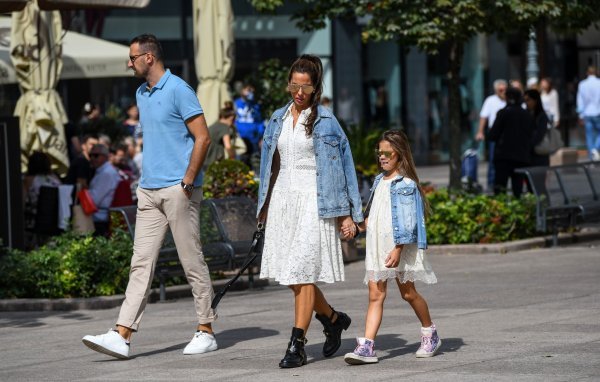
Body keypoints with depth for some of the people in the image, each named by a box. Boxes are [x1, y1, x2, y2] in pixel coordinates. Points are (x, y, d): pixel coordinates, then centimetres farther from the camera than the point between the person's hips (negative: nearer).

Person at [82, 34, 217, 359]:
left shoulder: (178, 90, -10)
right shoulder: (141, 94, 16)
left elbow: (202, 138, -13)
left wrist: (187, 181, -15)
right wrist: (148, 175, 16)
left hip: (178, 190, -8)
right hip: (149, 191, 8)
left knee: (192, 261, 0)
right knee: (141, 262, 1)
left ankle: (206, 332, 9)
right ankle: (122, 335, -5)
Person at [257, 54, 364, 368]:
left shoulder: (324, 121, -3)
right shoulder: (278, 119, 12)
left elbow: (343, 164, -4)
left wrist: (347, 213, -7)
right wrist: (264, 207, 17)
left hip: (313, 201, -5)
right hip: (283, 199, 6)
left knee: (304, 274, -9)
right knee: (291, 276, 5)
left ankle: (297, 345, -7)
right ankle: (334, 319, 29)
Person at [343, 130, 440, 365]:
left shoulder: (406, 184, -10)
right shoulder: (379, 181, 14)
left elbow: (407, 221, -15)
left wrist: (398, 249, -20)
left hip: (399, 247, -6)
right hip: (376, 246, 6)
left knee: (408, 293, 6)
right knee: (375, 295, -3)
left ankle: (430, 335, 28)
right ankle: (367, 347, -12)